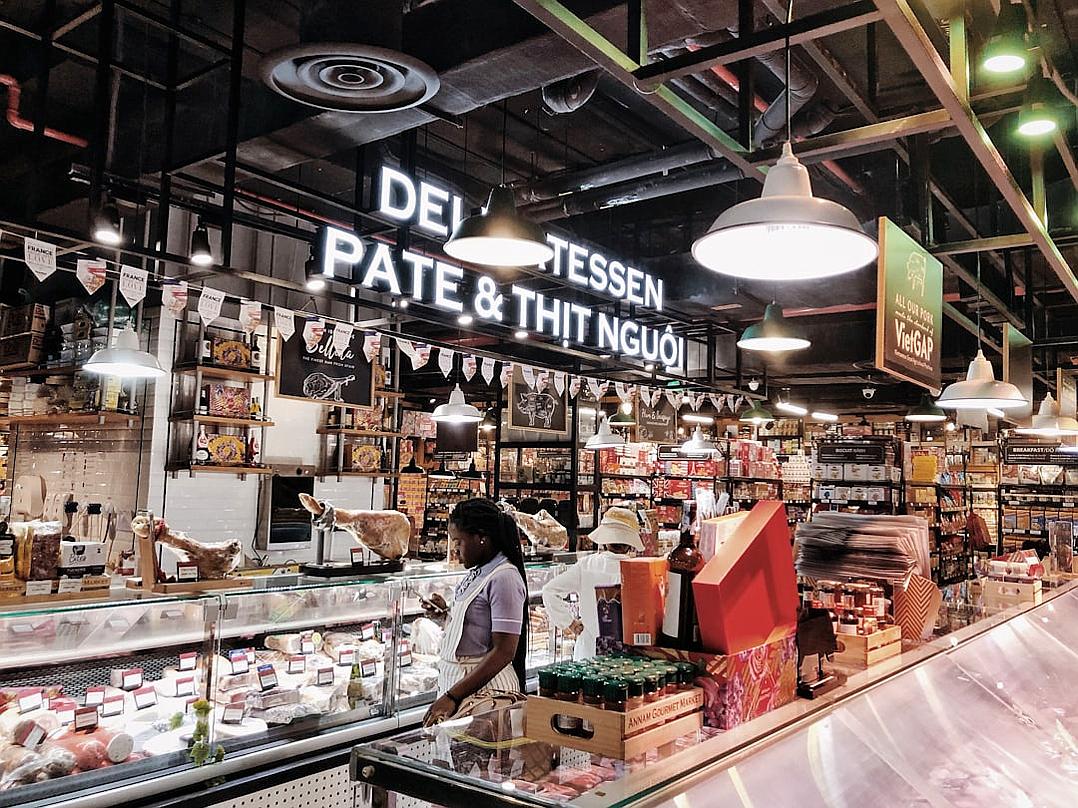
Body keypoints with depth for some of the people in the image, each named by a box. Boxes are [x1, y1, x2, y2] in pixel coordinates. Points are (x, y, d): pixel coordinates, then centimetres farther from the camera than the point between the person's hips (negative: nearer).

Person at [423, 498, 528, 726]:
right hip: (456, 682, 8)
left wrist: (452, 696, -22)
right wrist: (448, 614, 9)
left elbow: (504, 652, -20)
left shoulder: (503, 578, -16)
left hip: (482, 688, -8)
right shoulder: (477, 572, 11)